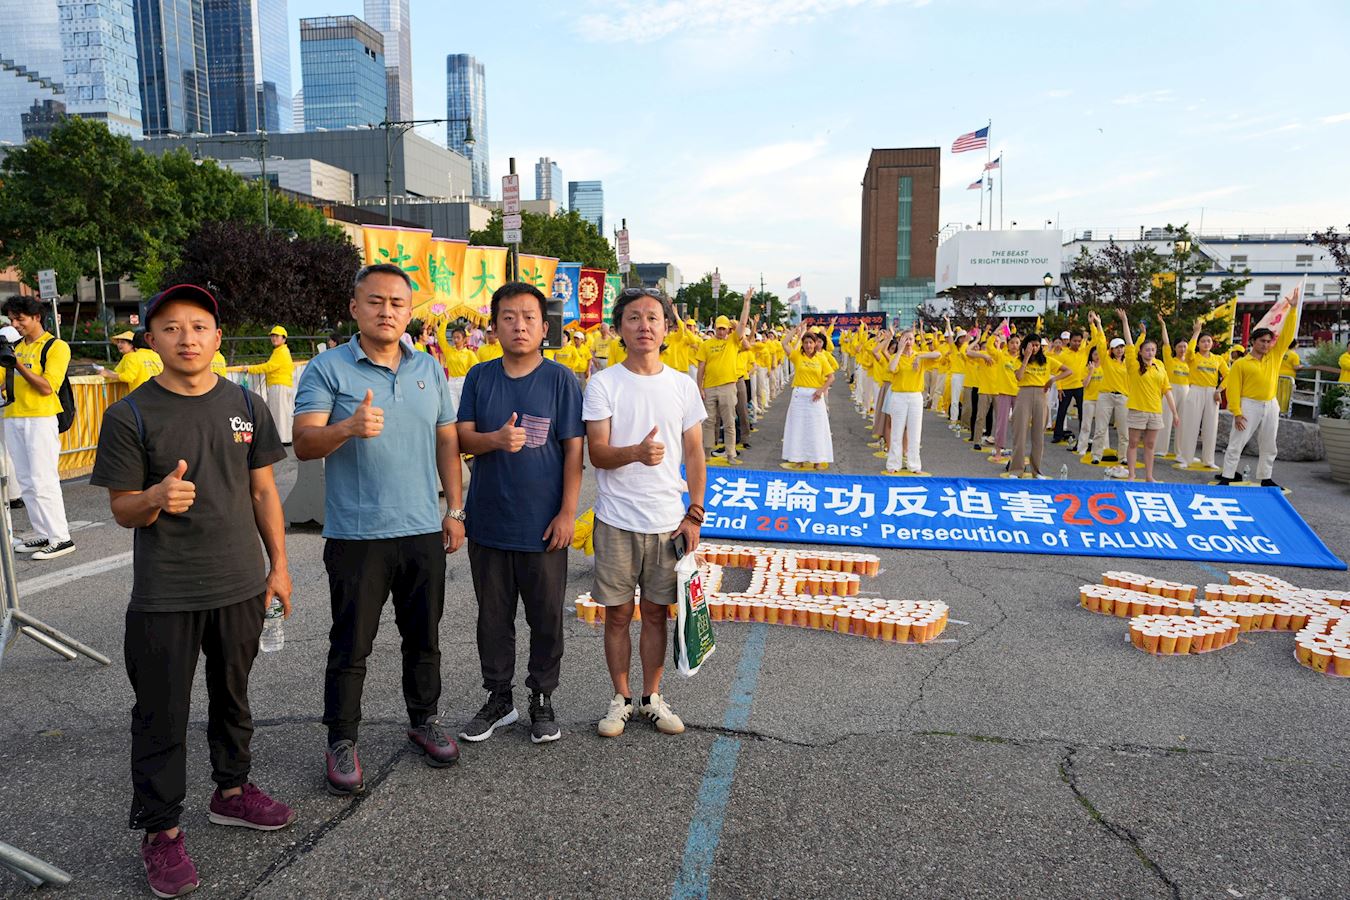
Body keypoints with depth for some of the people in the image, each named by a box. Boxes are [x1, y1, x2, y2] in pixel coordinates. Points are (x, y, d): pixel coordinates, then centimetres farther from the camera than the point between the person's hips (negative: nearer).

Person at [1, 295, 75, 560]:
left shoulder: (56, 346, -4)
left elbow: (46, 387, -13)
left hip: (40, 419, -7)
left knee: (43, 481, -9)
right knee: (26, 483, 9)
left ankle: (61, 538, -4)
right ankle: (44, 535, 15)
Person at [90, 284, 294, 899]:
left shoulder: (246, 405, 2)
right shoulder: (129, 416, -8)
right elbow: (122, 510, -5)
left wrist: (278, 564, 6)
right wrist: (157, 498, -28)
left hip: (241, 586, 3)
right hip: (164, 595, -3)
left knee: (232, 696, 19)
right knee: (162, 714, 7)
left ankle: (232, 790, 39)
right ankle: (160, 830, 23)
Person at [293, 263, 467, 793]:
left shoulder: (430, 370, 9)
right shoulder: (328, 369, -5)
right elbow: (304, 444, -12)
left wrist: (455, 510, 9)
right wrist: (349, 428, -32)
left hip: (424, 531, 4)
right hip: (357, 535, -4)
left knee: (424, 636, 16)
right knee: (351, 644, 5)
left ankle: (424, 720, 34)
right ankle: (341, 741, 21)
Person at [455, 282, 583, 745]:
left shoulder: (560, 379, -4)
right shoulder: (480, 377, 4)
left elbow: (574, 449, -5)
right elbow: (462, 438, 1)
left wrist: (568, 512, -10)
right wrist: (496, 439, -22)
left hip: (543, 524, -2)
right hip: (488, 520, 3)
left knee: (546, 617, 8)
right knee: (493, 616, 13)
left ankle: (542, 699, 26)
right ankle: (498, 699, 29)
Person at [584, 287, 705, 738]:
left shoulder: (683, 385, 5)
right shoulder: (603, 384, -4)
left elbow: (694, 454, 8)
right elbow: (597, 453, -11)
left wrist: (694, 514, 2)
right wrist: (636, 453, -31)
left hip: (668, 521, 2)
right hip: (617, 521, -2)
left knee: (656, 612, 12)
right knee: (618, 614, 8)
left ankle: (652, 697, 27)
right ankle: (621, 698, 25)